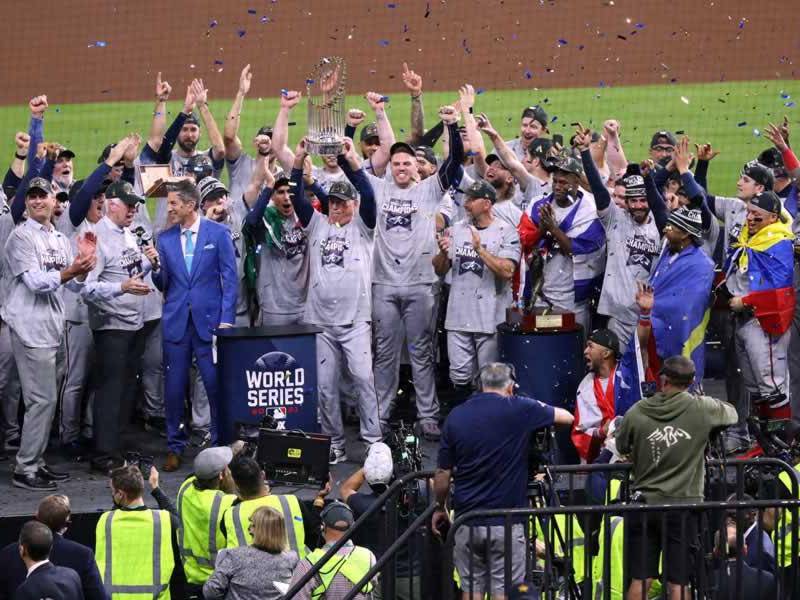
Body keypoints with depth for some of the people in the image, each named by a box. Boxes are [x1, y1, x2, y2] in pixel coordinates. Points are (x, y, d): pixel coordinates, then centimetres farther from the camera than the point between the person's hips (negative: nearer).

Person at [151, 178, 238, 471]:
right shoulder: (165, 239, 9)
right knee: (174, 385, 4)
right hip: (176, 321, 3)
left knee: (216, 383, -1)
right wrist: (156, 268, -11)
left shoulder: (218, 233, -1)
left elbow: (230, 278, -1)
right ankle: (175, 447, 14)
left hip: (209, 319, -3)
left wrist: (226, 318, -7)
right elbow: (163, 285, 10)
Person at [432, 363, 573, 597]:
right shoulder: (518, 410, -6)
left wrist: (440, 508, 21)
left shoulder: (456, 417, 2)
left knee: (472, 591, 9)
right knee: (504, 592, 0)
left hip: (467, 522, 3)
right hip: (506, 524, -3)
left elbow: (442, 474, 5)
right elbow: (567, 418, 7)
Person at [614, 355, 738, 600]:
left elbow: (621, 447, 13)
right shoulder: (702, 409, -6)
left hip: (645, 503, 1)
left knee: (640, 580, 6)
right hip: (684, 505, -1)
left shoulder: (637, 413, -3)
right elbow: (732, 414, 14)